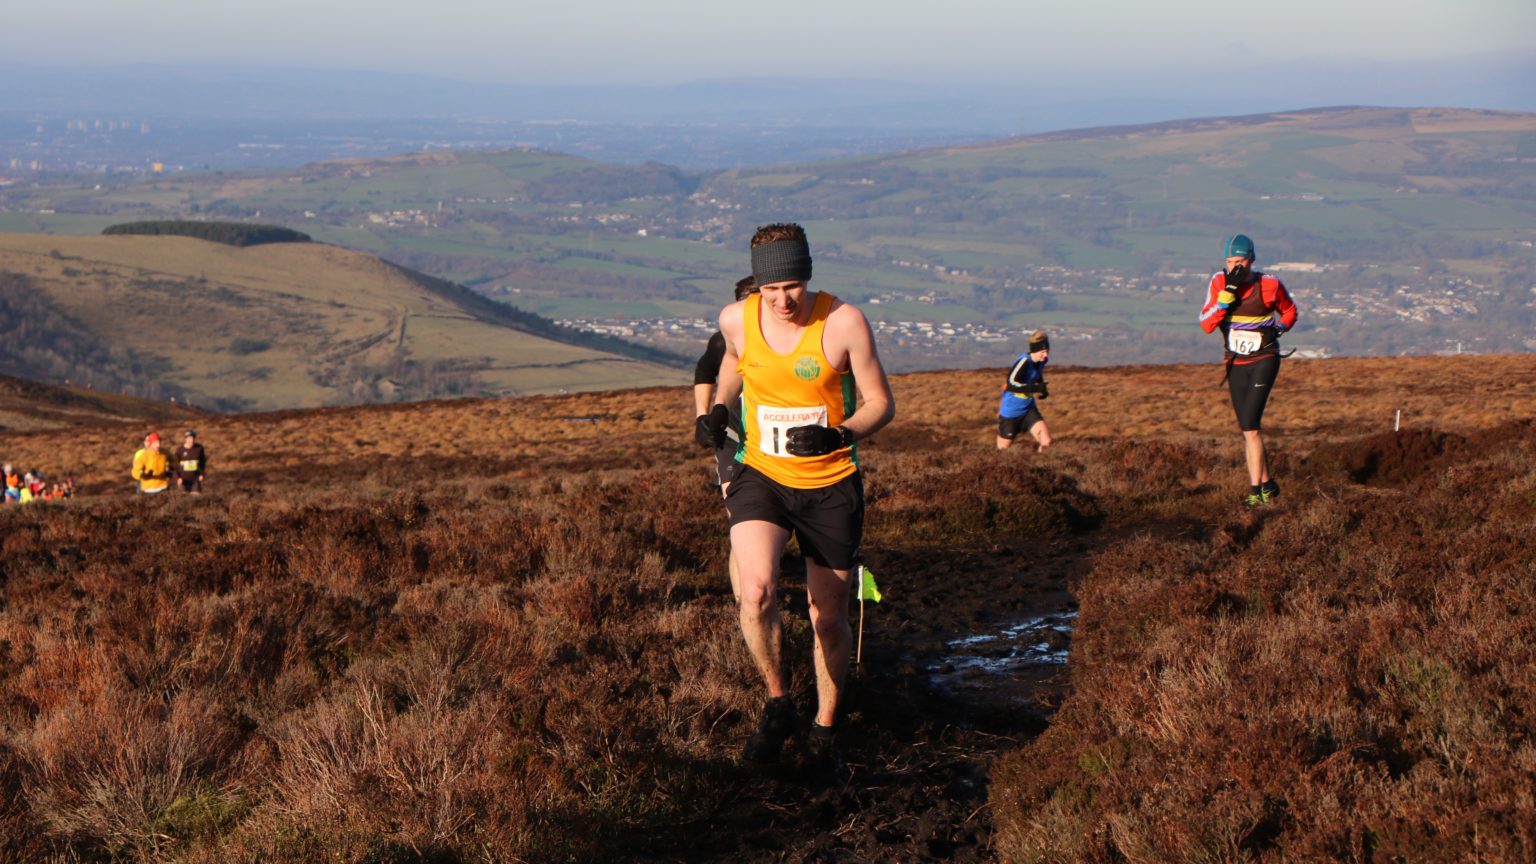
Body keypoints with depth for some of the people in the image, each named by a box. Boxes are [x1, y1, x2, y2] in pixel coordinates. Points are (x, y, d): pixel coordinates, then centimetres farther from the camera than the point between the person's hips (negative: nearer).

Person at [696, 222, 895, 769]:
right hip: (761, 476, 1)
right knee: (756, 593, -25)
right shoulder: (737, 319, -7)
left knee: (829, 617, 9)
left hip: (830, 484, -1)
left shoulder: (843, 323, -16)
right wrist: (718, 410, 1)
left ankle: (825, 726, 33)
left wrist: (838, 435, -27)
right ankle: (778, 705, -3)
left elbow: (882, 404, -8)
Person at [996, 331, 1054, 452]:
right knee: (1004, 449, 9)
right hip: (1010, 412, -6)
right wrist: (1036, 388, -38)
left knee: (1046, 441, -13)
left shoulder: (1041, 362, -1)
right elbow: (1011, 384, -35)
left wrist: (1042, 391, 0)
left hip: (1028, 410, 6)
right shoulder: (1024, 362, -25)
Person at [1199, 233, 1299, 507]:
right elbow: (1206, 324, -16)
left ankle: (1256, 492, -15)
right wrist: (1228, 292, -24)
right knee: (1248, 430, 9)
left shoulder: (1269, 285, -10)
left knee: (1250, 426, -17)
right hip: (1236, 364, 4)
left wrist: (1277, 329, -7)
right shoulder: (1219, 282, -5)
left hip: (1264, 361, -4)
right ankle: (1267, 485, 25)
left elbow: (1289, 311, 10)